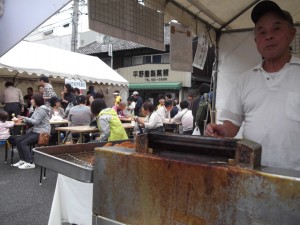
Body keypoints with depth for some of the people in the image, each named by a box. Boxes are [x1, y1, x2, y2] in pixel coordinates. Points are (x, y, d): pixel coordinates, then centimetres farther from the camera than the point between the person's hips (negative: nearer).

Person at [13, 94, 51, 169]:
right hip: (35, 131, 10)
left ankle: (30, 163, -14)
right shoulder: (37, 109, 15)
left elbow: (36, 122, -19)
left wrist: (25, 118, -11)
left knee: (24, 143, -19)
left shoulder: (41, 109, -14)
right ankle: (23, 160, 7)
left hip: (42, 132, -10)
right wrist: (24, 119, -1)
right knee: (18, 140, 1)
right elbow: (32, 120, 16)